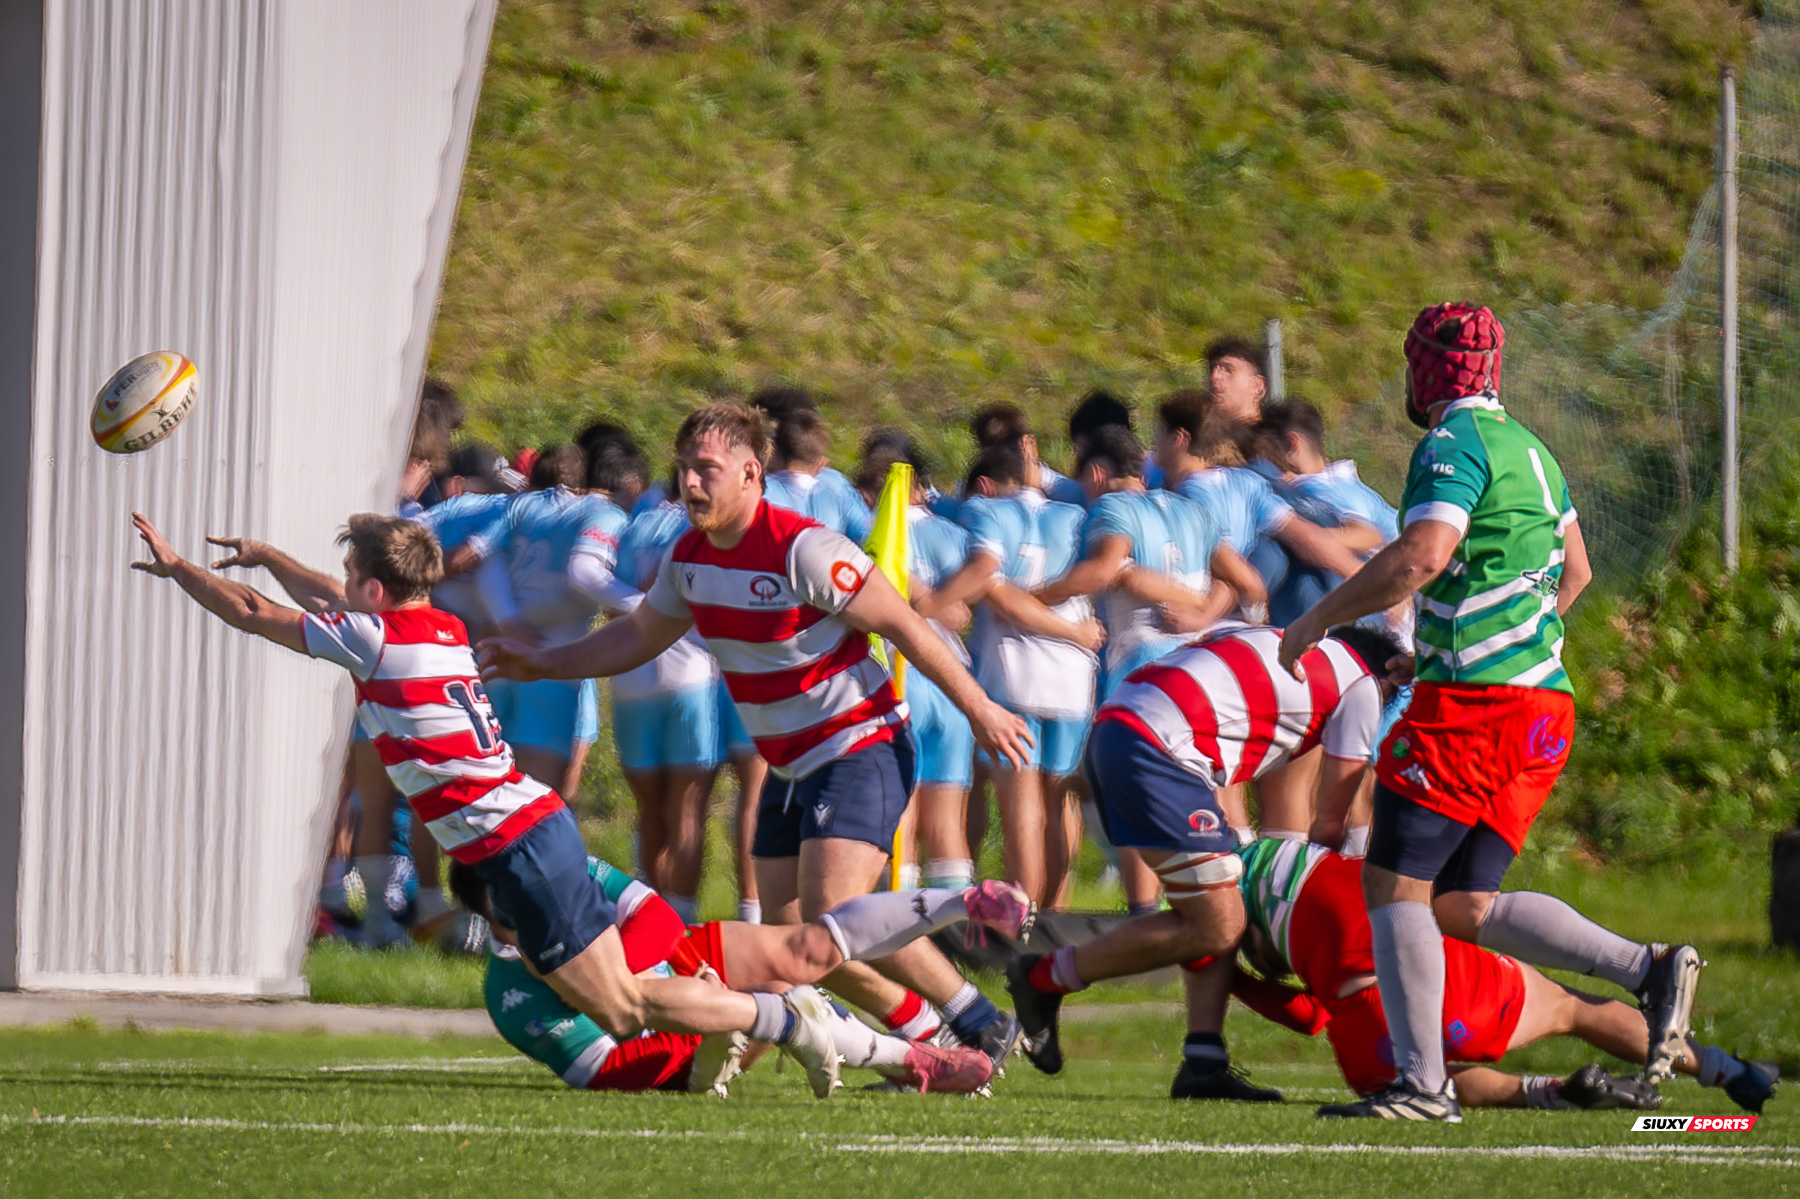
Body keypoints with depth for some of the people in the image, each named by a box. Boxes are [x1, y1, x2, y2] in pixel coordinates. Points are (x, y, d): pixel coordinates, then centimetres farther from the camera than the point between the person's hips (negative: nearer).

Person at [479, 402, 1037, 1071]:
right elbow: (637, 637, 19)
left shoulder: (802, 549, -21)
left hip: (860, 748, -8)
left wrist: (978, 708, -15)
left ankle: (980, 1025, -10)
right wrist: (540, 663, 12)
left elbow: (904, 626, -17)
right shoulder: (689, 557, 2)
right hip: (790, 766, 8)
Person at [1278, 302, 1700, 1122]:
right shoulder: (1527, 449, 20)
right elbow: (1575, 571, 30)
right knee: (1462, 906, 9)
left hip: (1474, 705, -9)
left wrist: (1320, 617, -12)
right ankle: (1649, 970, -2)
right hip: (1544, 702, 9)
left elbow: (1420, 557, -22)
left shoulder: (1454, 444, -8)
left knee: (1395, 883, -5)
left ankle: (1421, 1082, -9)